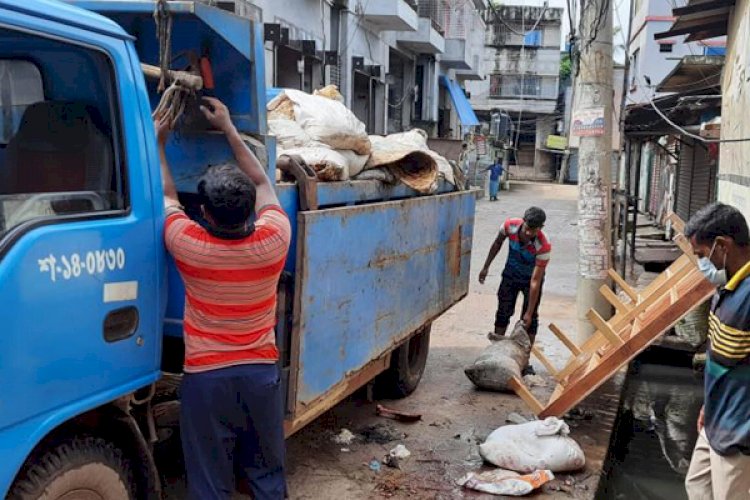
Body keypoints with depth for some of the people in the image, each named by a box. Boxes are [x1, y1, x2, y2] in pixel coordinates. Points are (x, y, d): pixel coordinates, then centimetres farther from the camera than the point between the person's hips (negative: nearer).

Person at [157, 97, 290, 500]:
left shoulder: (189, 245, -14)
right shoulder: (274, 239, -10)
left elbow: (166, 195, 7)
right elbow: (262, 183, 9)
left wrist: (157, 142, 20)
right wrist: (228, 128, 15)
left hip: (206, 377, -2)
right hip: (261, 373, 2)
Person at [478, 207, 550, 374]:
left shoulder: (543, 246, -35)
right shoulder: (510, 226, -28)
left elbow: (535, 281, -32)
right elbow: (497, 244, -3)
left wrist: (529, 313, -30)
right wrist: (486, 267, 3)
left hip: (531, 278, -3)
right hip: (511, 274, 3)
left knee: (530, 319, -6)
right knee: (503, 312, 5)